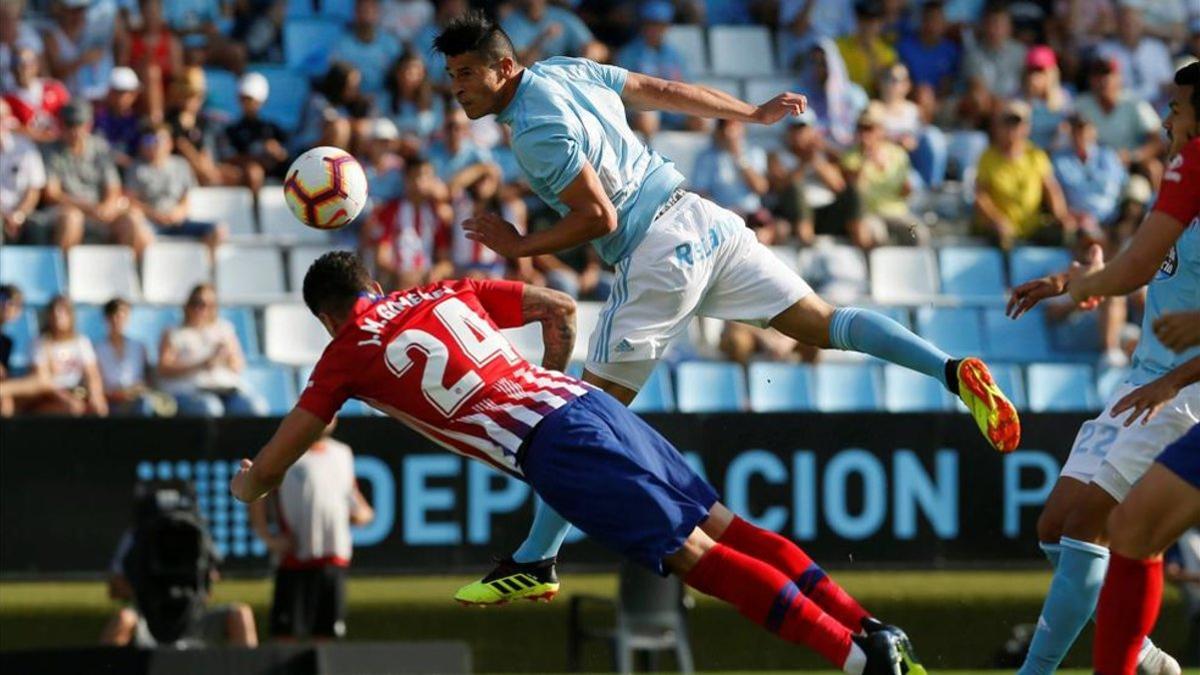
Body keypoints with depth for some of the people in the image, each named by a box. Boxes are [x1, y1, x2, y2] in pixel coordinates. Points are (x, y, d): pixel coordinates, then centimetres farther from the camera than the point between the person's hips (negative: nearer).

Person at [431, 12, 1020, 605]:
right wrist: (756, 115, 29)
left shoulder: (537, 131, -16)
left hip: (656, 259, -8)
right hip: (701, 219, 8)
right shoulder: (565, 69, 10)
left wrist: (520, 246, -5)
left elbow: (599, 218, -18)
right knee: (825, 324, 9)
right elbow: (665, 91, 19)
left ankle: (536, 561, 3)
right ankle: (954, 371, -9)